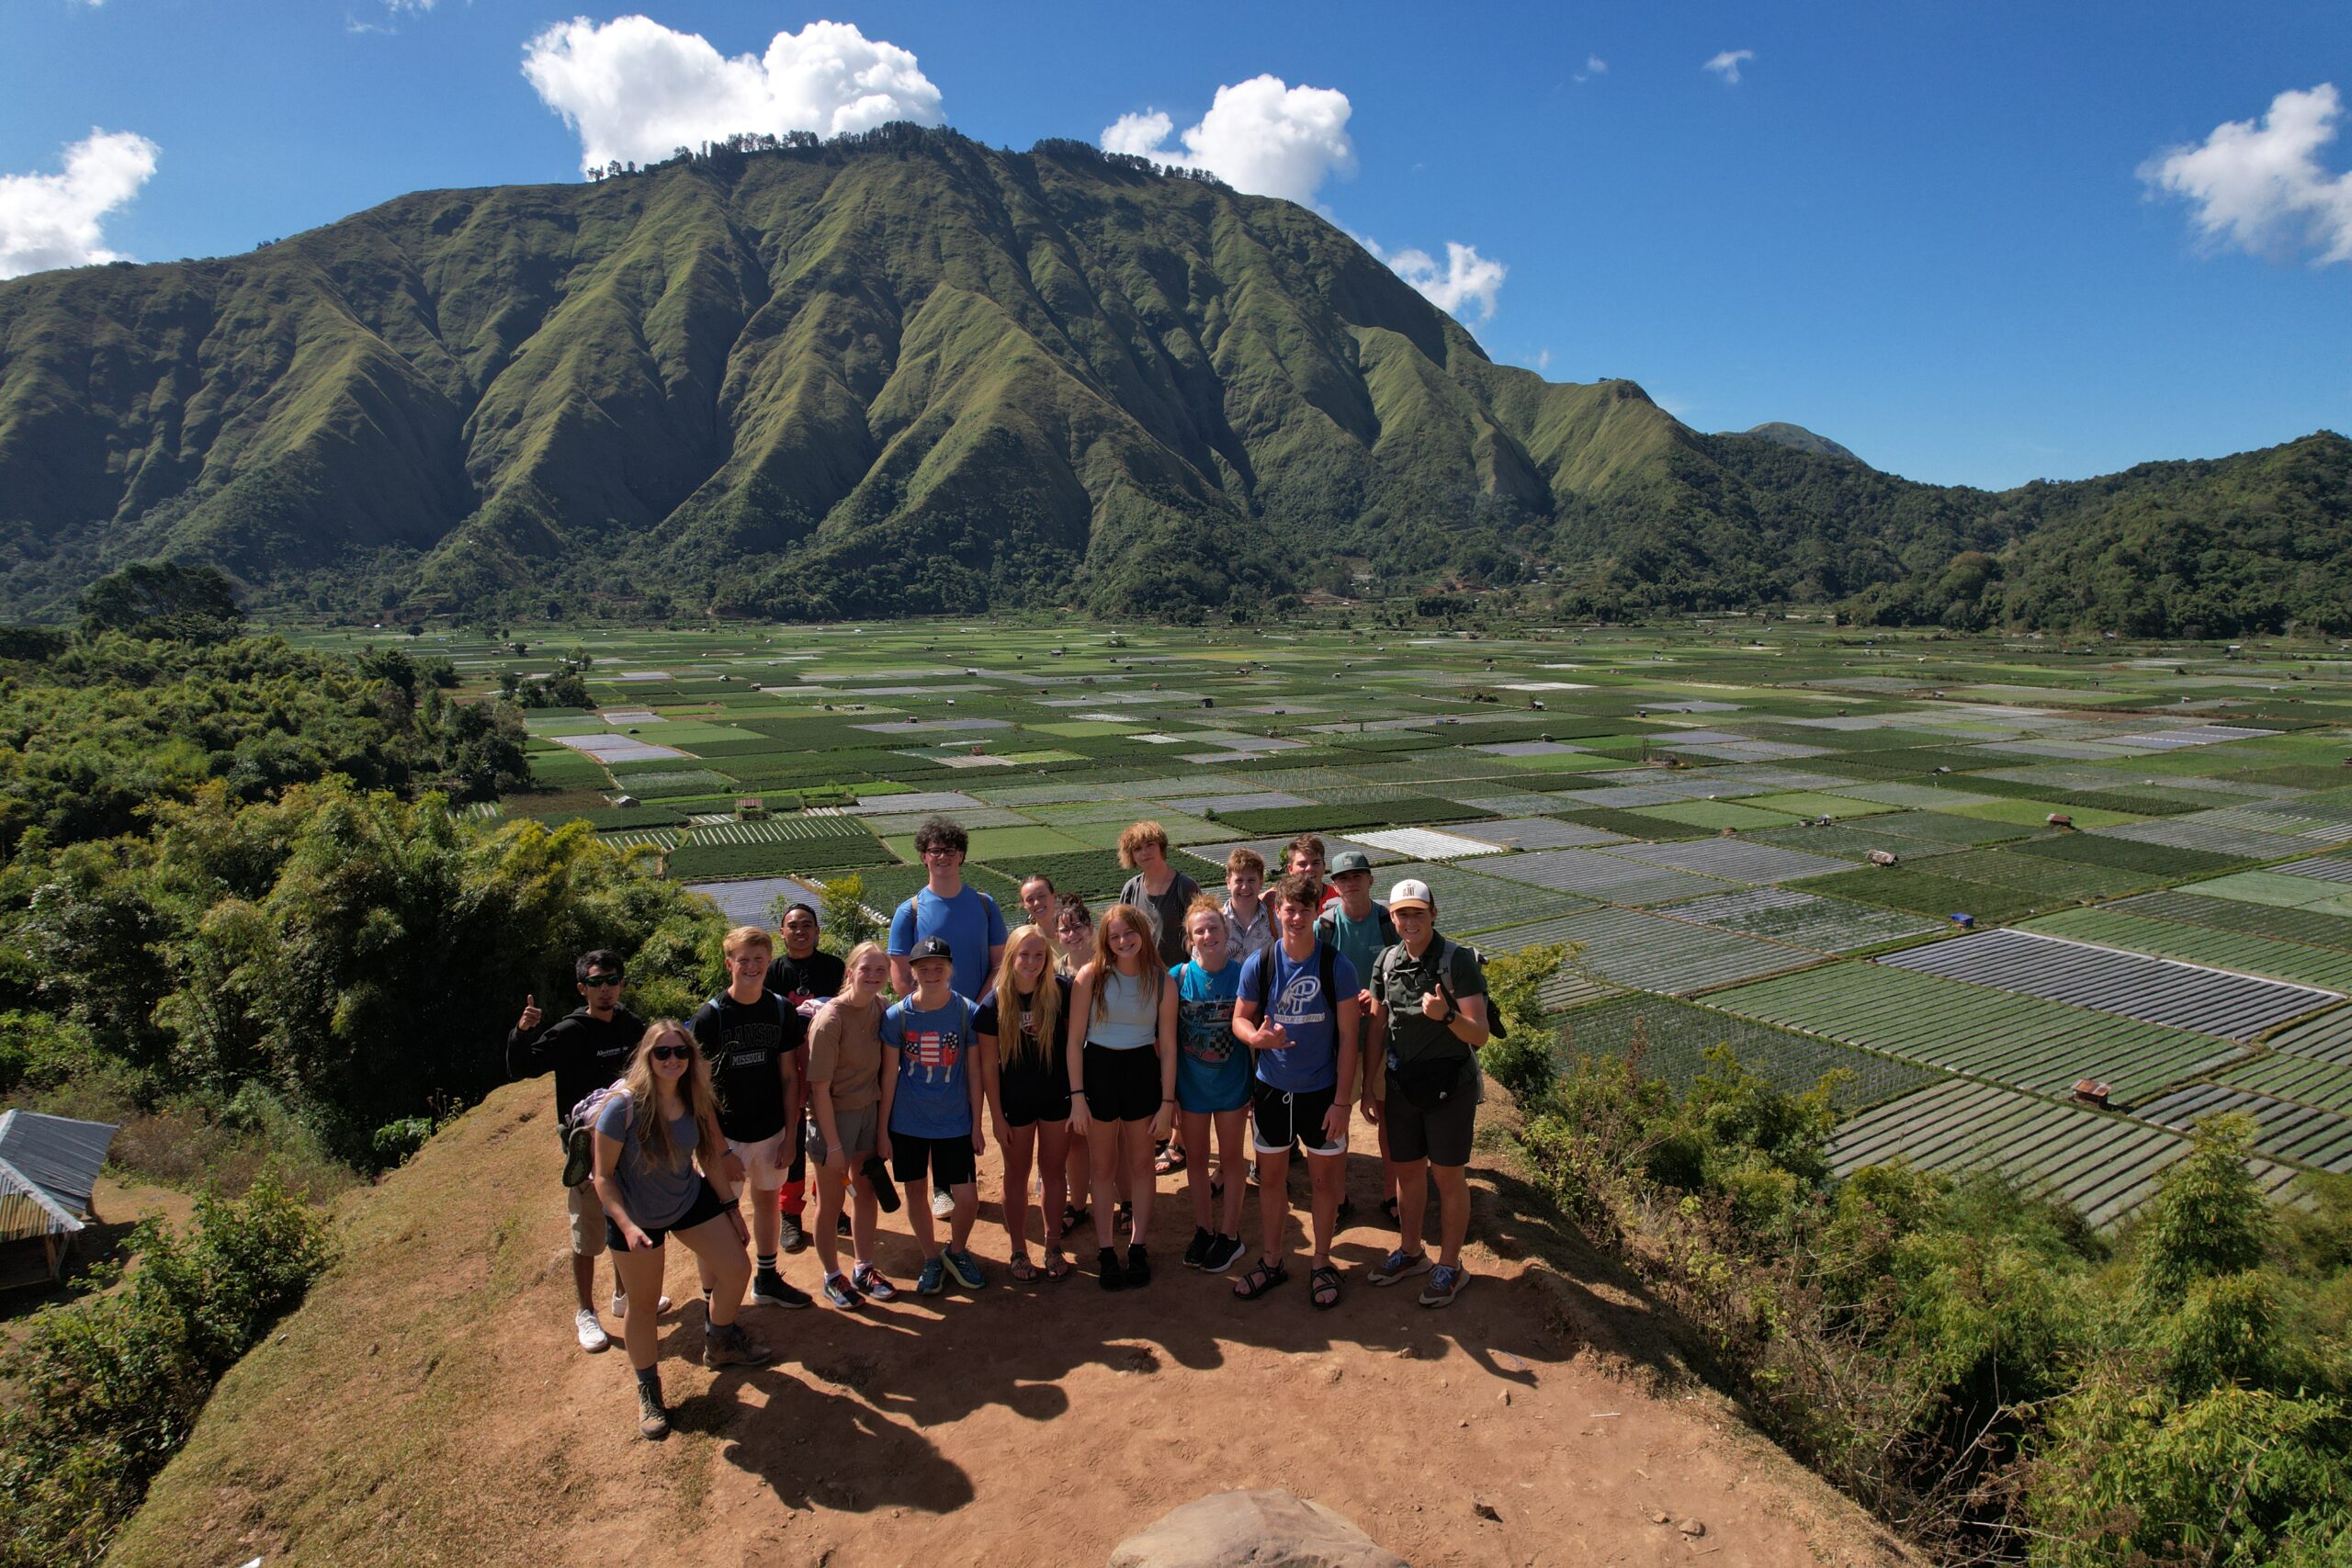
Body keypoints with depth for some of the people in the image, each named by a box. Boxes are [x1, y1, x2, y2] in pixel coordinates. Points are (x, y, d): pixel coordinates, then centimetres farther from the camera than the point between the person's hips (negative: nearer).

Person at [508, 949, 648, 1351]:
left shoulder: (632, 1027, -1)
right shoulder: (569, 1032, -14)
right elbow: (521, 1069, -20)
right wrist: (522, 1032, -37)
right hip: (587, 1145, -5)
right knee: (587, 1236, 7)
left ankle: (624, 1296, 38)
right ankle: (585, 1314, 24)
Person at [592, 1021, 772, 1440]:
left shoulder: (696, 1102, -12)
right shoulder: (623, 1107, -28)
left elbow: (711, 1157, 0)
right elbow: (604, 1176, -21)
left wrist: (731, 1209, 5)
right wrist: (627, 1227, -31)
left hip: (691, 1201, 5)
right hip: (637, 1216, -5)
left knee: (736, 1269, 7)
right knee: (643, 1306, 9)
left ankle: (720, 1343, 37)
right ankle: (648, 1392, 32)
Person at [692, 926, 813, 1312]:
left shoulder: (781, 1010, -3)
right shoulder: (710, 1016, -14)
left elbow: (790, 1077, 3)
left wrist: (790, 1136, 0)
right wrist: (720, 1150, -15)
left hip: (772, 1131, 4)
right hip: (726, 1135, -4)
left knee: (769, 1201, 18)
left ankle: (767, 1280, 37)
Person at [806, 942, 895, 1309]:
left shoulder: (880, 1006, -4)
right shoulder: (830, 1019, -23)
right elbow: (820, 1088, -20)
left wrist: (883, 1119, 4)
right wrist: (833, 1144, -17)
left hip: (870, 1109, 6)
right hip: (834, 1115, -6)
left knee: (866, 1191, 17)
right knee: (831, 1202, 10)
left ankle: (865, 1270, 34)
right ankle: (832, 1278, 28)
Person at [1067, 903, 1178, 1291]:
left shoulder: (1161, 981, -5)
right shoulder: (1091, 976, -10)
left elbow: (1168, 1046, -1)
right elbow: (1075, 1040, -7)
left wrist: (1167, 1101, -3)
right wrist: (1077, 1096, -10)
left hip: (1143, 1071, 1)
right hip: (1098, 1070, -1)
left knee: (1141, 1164, 12)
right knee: (1103, 1167, 10)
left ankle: (1138, 1247, 26)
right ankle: (1104, 1251, 21)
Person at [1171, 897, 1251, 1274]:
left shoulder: (1242, 975, -11)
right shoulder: (1178, 977, -9)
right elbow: (1168, 1037, -5)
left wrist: (1257, 1087, -7)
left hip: (1231, 1084, -1)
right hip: (1191, 1085, 2)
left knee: (1230, 1159, 12)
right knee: (1197, 1159, 15)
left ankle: (1229, 1236, 26)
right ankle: (1202, 1231, 31)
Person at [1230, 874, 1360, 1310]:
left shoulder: (1337, 967, -13)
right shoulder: (1258, 965, -8)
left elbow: (1347, 1037, -9)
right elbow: (1240, 1019, 1)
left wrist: (1342, 1100, -11)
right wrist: (1256, 1037, -24)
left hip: (1321, 1092, -1)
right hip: (1271, 1089, 2)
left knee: (1324, 1179, 12)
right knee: (1271, 1178, 15)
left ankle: (1321, 1265, 30)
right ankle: (1271, 1262, 32)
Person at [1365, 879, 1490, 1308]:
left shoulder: (1458, 960, -15)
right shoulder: (1386, 963, 1)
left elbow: (1479, 1035, -17)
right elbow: (1377, 1027, 11)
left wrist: (1446, 1016, -36)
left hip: (1450, 1087, -5)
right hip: (1402, 1085, 5)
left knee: (1448, 1176, 6)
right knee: (1405, 1169, 16)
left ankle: (1450, 1267, 23)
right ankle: (1410, 1253, 36)